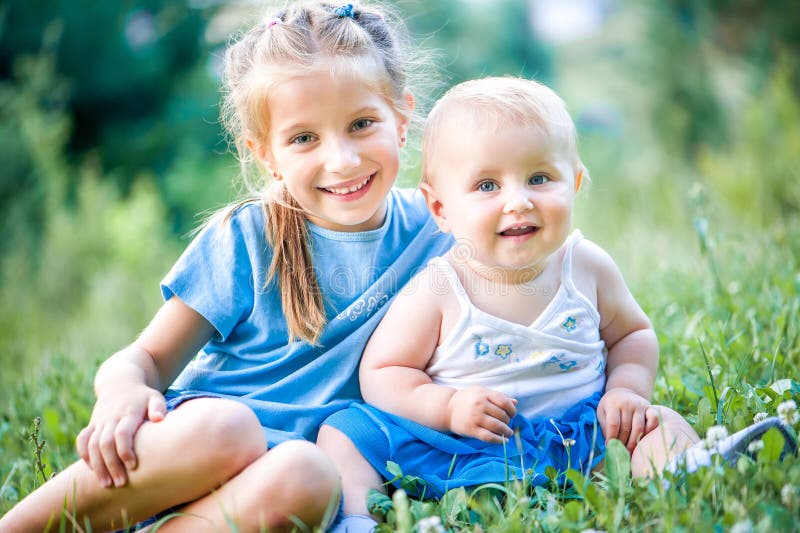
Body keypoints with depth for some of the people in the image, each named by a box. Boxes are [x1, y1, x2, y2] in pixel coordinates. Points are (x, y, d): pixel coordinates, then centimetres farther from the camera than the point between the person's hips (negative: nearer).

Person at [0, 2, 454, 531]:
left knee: (307, 476, -36)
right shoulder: (243, 240, -1)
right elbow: (150, 358, 1)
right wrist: (122, 386, -23)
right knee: (220, 426, -37)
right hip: (196, 434, -1)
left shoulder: (431, 233, 3)